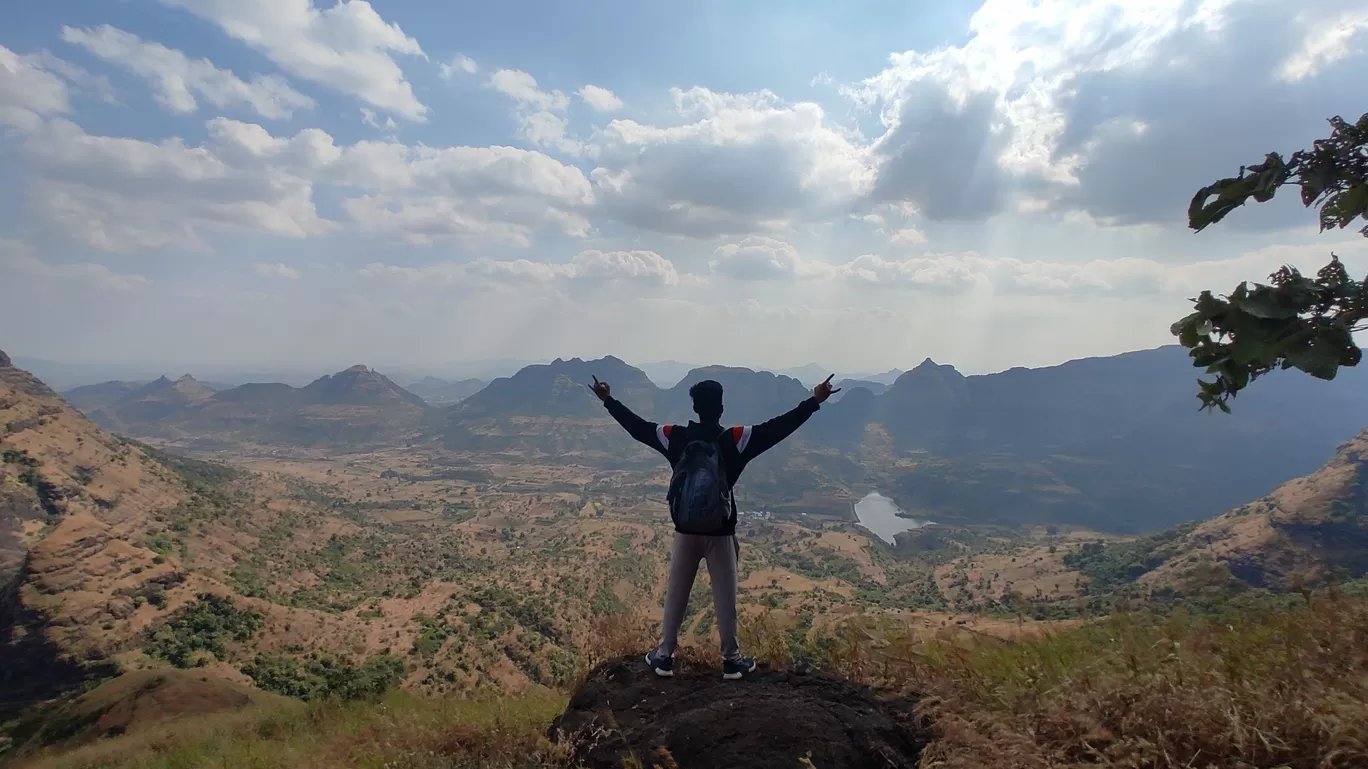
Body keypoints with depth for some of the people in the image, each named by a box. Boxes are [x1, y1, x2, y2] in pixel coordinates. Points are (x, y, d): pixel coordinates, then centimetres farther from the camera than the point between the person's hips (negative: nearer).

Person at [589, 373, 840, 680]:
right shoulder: (735, 439, -14)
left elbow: (637, 426, 3)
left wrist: (608, 400, 15)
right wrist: (815, 401, -12)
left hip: (685, 531, 2)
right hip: (720, 533, -2)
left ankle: (664, 656, 23)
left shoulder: (675, 437, -6)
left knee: (675, 595, 13)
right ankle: (731, 660, 22)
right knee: (725, 598, 10)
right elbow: (777, 428, -16)